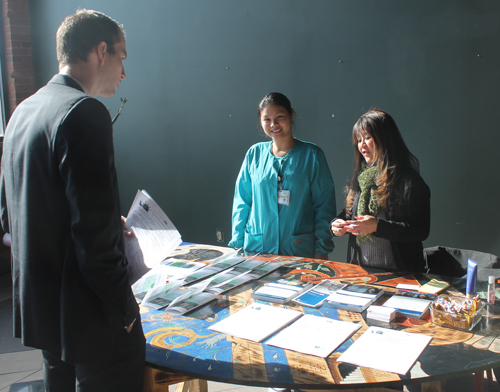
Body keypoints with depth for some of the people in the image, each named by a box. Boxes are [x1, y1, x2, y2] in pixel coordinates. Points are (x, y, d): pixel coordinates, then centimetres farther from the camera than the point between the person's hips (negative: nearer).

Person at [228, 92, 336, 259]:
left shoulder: (311, 155, -2)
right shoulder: (255, 153, 5)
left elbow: (324, 205, -2)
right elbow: (242, 201, 8)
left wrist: (322, 250, -6)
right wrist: (237, 243, 5)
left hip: (299, 250, -2)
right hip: (256, 248, 2)